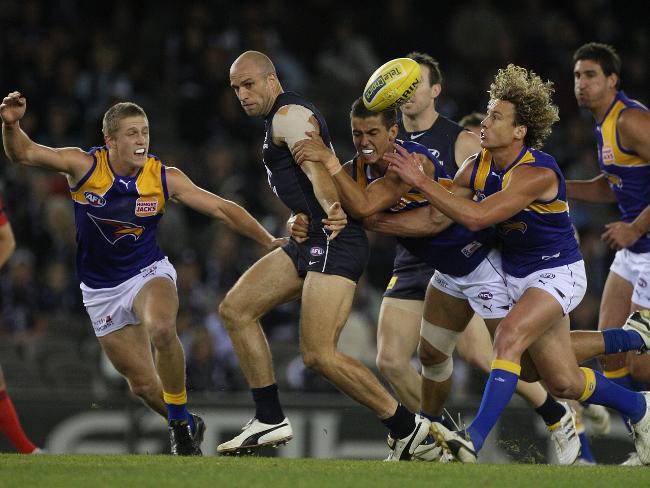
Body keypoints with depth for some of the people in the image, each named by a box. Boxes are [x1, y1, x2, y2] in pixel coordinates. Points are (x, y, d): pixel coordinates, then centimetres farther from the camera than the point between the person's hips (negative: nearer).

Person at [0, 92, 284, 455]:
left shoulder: (165, 178, -13)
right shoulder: (85, 166, -14)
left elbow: (220, 208, -9)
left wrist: (268, 240, -16)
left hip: (149, 274, -2)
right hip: (101, 291, 2)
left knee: (162, 329, -36)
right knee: (143, 384, 4)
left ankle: (180, 420, -17)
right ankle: (188, 426, 35)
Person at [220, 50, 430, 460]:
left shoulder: (289, 115, -10)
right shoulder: (283, 118, 22)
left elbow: (316, 168, -29)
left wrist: (331, 208, -45)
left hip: (334, 241, -11)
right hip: (311, 241, 11)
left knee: (319, 354, -18)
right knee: (236, 309, 6)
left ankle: (407, 427, -9)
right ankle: (271, 421, 6)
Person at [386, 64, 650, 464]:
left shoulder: (538, 173, -27)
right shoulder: (478, 167, -4)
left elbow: (475, 217, -35)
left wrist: (421, 180, -33)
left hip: (558, 273, -8)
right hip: (518, 276, 8)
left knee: (510, 336, -32)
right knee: (563, 383, 11)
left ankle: (474, 440, -41)